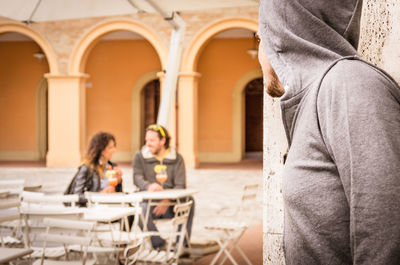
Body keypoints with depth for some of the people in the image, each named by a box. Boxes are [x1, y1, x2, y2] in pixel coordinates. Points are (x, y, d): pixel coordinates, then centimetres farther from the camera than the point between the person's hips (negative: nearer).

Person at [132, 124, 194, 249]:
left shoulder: (177, 158, 7)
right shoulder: (140, 157, 7)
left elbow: (180, 185, -3)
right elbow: (137, 178, -11)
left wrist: (167, 201, -22)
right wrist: (149, 186, -35)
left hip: (170, 203, 1)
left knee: (189, 200, -29)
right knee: (140, 210, -35)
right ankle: (159, 245, -26)